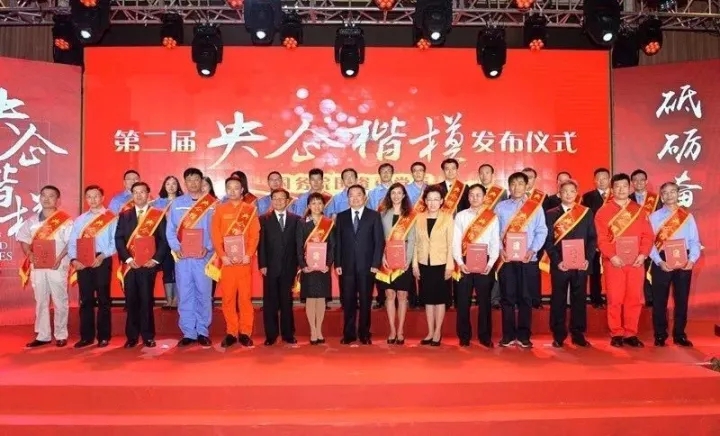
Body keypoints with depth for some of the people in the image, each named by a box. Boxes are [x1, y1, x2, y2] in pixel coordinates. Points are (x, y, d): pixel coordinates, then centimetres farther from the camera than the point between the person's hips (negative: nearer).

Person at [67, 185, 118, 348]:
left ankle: (103, 336, 8)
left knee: (103, 299, 1)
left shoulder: (111, 218, 2)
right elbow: (72, 242, 9)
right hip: (82, 262, 4)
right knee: (85, 300, 7)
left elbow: (115, 242, -6)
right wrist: (74, 259, -7)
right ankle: (86, 336, 15)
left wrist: (102, 256, -18)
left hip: (102, 261, -4)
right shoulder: (80, 219, 15)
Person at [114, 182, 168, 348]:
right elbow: (118, 239, 6)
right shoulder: (124, 215, 13)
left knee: (146, 300, 0)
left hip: (149, 264, -2)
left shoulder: (158, 215, 5)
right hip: (129, 265, 2)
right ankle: (132, 336, 11)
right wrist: (128, 259, -7)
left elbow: (164, 239, 1)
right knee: (131, 301, 3)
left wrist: (156, 259, -9)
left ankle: (148, 336, 8)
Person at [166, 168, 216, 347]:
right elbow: (170, 229, 7)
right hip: (182, 256, 2)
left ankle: (203, 332, 12)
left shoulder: (211, 204, 4)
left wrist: (207, 247, -14)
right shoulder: (177, 203, 10)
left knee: (203, 294, 2)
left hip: (202, 255, -2)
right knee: (185, 295, 4)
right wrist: (176, 248, -8)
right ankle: (188, 333, 12)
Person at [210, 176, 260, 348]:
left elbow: (255, 235, 1)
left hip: (245, 259, -1)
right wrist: (222, 256, -11)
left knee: (245, 297, 2)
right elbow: (215, 235, 2)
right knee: (228, 297, 3)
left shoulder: (250, 209, 6)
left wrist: (249, 255, -12)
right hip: (226, 260, 1)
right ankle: (231, 332, 12)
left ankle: (245, 332, 10)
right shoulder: (219, 209, 7)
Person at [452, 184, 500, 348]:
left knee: (484, 300, 6)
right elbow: (456, 241, 1)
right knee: (463, 301, 3)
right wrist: (460, 262, -10)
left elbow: (495, 242, 2)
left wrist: (490, 263, -9)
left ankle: (485, 336, 16)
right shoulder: (460, 216, 6)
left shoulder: (492, 217, 6)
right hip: (465, 263, 0)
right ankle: (464, 336, 13)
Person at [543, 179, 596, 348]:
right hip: (559, 264, -1)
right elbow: (548, 240, -1)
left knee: (579, 298, 7)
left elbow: (592, 238, 6)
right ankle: (558, 335, 12)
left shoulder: (587, 212, 8)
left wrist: (588, 259, -6)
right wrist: (557, 261, -11)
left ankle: (578, 334, 18)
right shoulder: (551, 214, 3)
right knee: (558, 299, 3)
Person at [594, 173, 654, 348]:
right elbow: (601, 238, -5)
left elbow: (647, 235, 5)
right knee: (615, 299, 0)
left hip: (636, 262, 3)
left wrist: (643, 254, -9)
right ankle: (616, 334, 10)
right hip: (613, 262, -3)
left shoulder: (639, 210, 10)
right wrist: (611, 256, -16)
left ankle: (631, 334, 16)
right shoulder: (603, 211, 1)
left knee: (634, 299, 5)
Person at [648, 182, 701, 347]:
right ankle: (660, 335, 13)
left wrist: (692, 259, -13)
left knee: (682, 299, 9)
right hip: (662, 262, -2)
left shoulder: (688, 216, 7)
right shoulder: (654, 217, 2)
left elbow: (695, 241, 3)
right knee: (660, 300, 3)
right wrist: (659, 261, -15)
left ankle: (679, 335, 20)